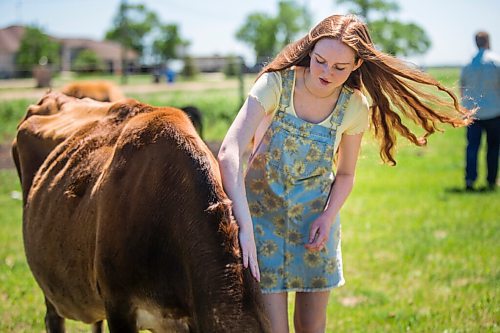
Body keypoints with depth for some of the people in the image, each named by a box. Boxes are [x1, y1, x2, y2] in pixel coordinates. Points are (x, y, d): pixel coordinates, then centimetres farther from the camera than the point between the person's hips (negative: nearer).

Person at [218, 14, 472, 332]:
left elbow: (345, 174, 5)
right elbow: (229, 153, -32)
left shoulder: (355, 108, -11)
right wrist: (245, 226, -42)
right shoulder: (276, 85, -22)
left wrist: (329, 217, -15)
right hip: (262, 212, -3)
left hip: (316, 219, 3)